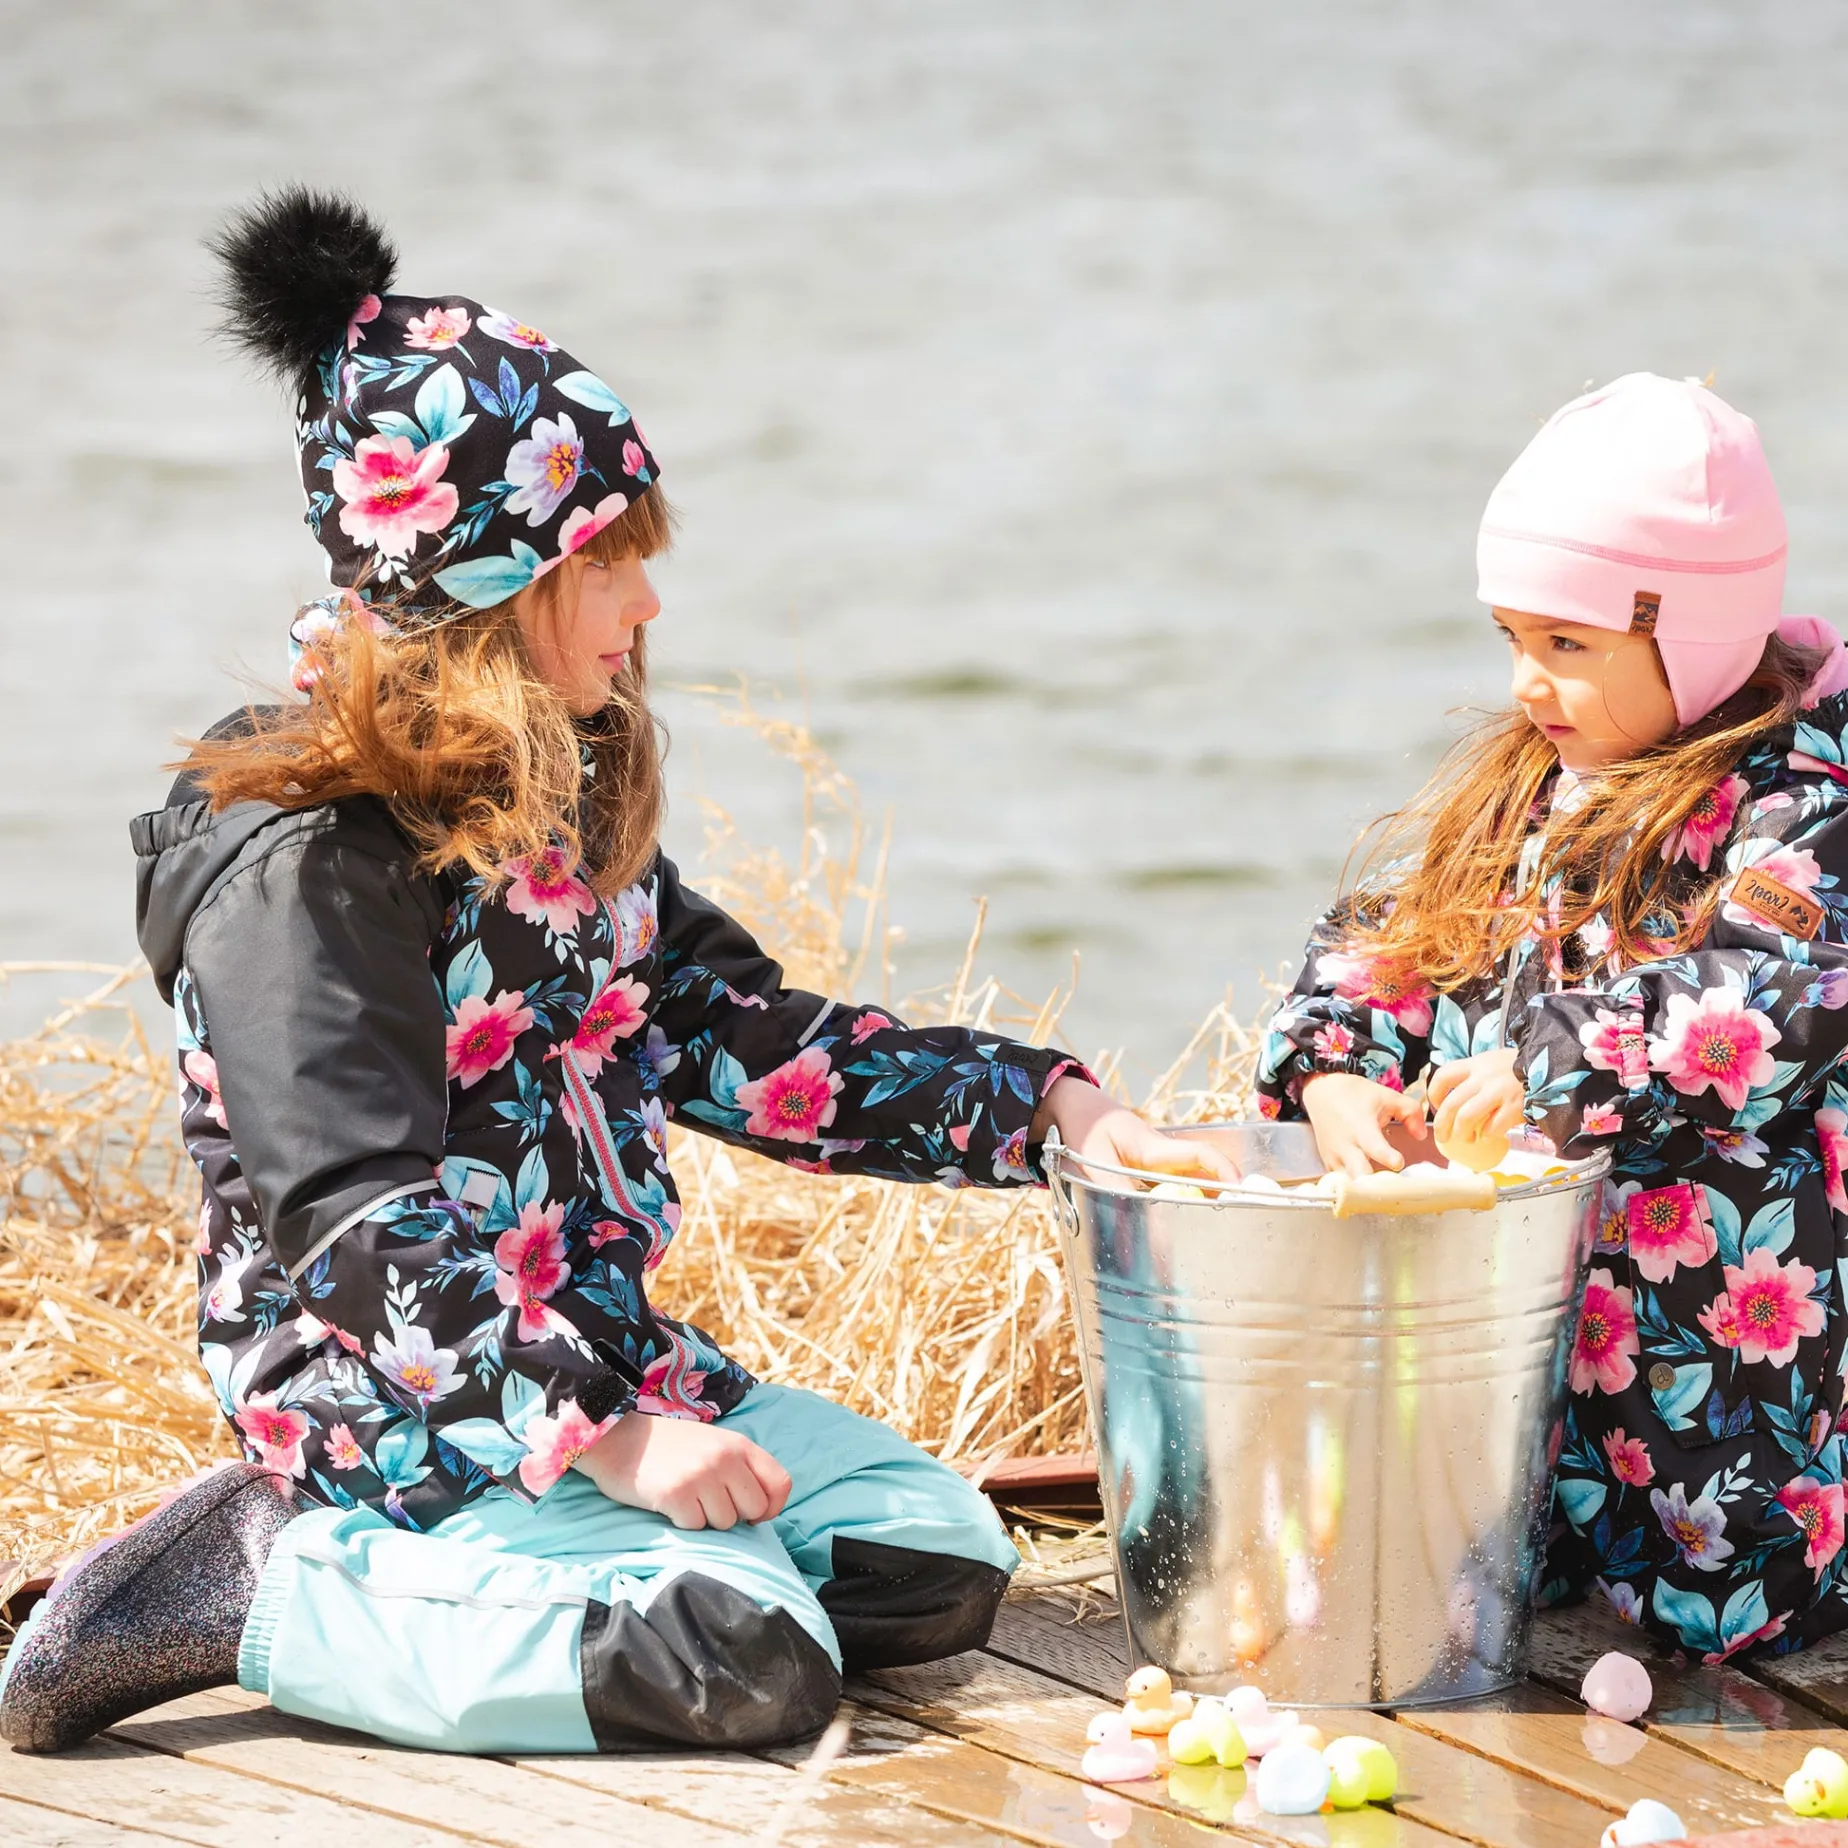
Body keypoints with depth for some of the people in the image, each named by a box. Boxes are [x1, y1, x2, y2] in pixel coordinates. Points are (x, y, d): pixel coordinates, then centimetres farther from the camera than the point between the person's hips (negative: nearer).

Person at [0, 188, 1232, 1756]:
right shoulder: (301, 861, -17)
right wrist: (604, 1435, -27)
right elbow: (357, 1218, -23)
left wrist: (1053, 1109, 6)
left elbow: (744, 1040, 16)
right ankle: (270, 1592, -11)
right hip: (403, 1414, -10)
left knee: (945, 1565, 2)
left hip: (607, 1359, 10)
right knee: (756, 1661, -26)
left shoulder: (568, 809, 12)